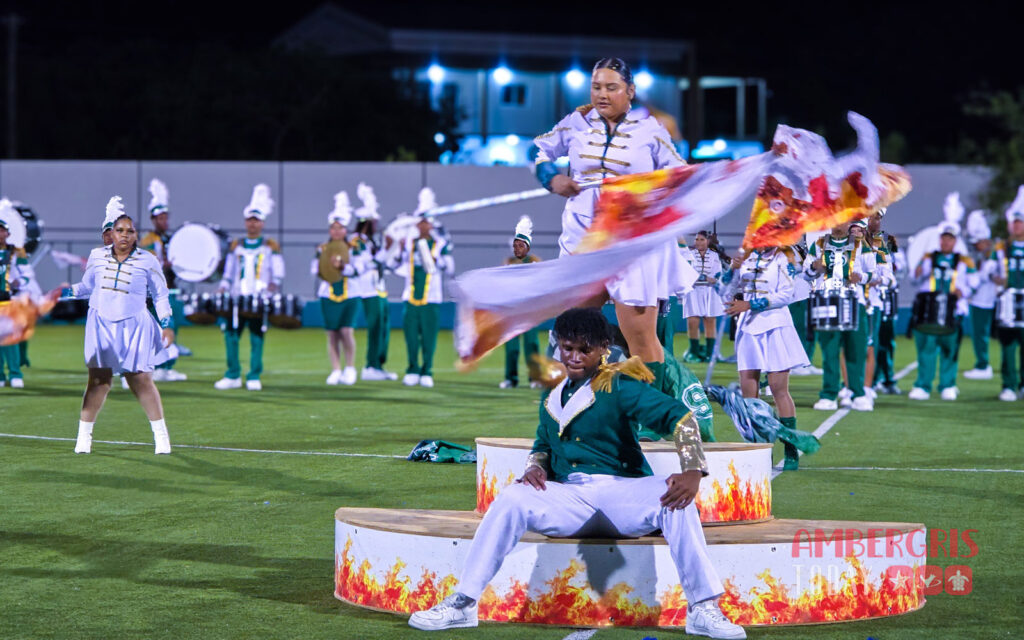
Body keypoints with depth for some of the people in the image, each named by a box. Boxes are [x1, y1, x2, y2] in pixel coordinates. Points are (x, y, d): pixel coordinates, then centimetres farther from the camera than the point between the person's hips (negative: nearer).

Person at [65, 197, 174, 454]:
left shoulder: (148, 261, 0)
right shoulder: (97, 258, 5)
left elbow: (160, 295, 8)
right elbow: (86, 287, 20)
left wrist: (167, 324, 3)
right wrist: (65, 292, 4)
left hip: (133, 327, -1)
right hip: (102, 325, 1)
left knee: (141, 380, -3)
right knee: (98, 380, -4)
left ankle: (161, 436, 8)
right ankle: (83, 437, 3)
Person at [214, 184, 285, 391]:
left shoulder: (271, 247, 6)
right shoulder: (236, 246, 13)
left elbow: (278, 273, 2)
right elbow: (228, 274, 15)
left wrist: (274, 284, -16)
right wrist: (223, 288, 0)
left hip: (260, 299, -2)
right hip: (237, 298, 2)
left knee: (257, 336, -1)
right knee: (231, 334, -2)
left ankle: (254, 377, 5)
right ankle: (233, 376, 8)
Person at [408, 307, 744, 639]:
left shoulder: (618, 387, -1)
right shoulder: (552, 398, 17)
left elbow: (678, 415, -11)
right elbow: (543, 445, 28)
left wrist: (693, 472, -27)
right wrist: (535, 467, 1)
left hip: (621, 493, -4)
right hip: (568, 498, 4)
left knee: (674, 497, -34)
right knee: (513, 498, -24)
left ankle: (703, 609, -31)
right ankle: (462, 604, -23)